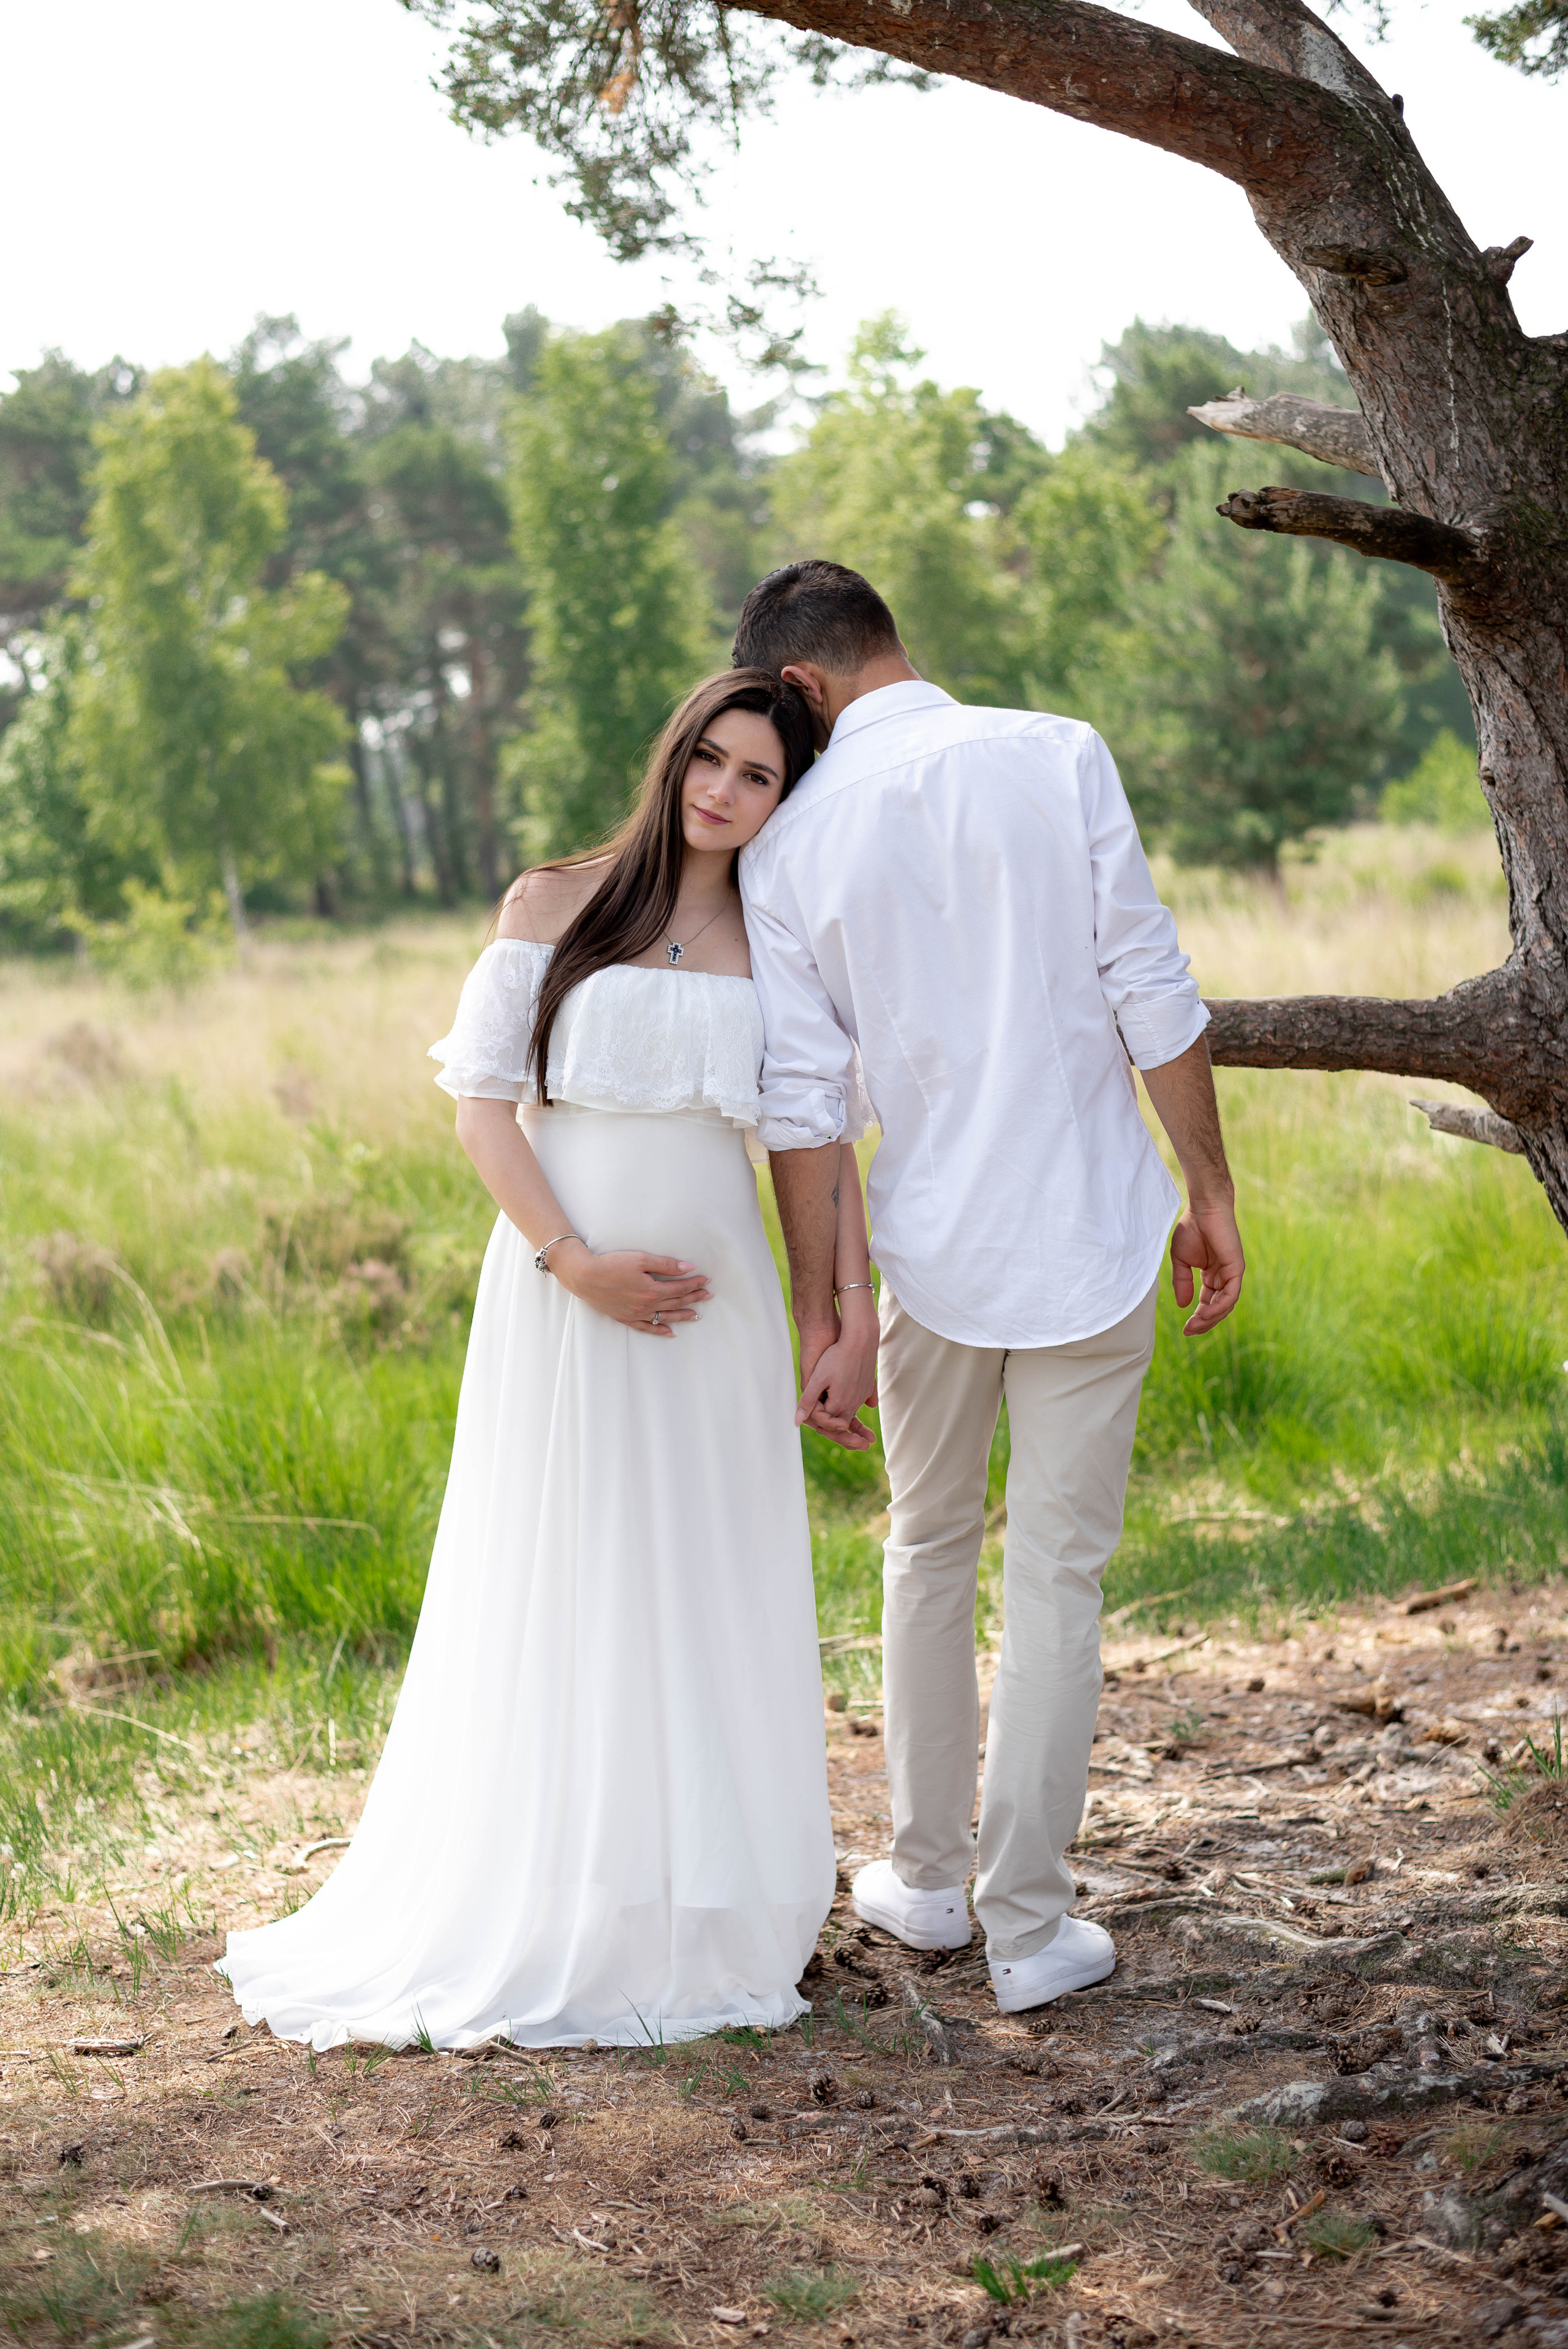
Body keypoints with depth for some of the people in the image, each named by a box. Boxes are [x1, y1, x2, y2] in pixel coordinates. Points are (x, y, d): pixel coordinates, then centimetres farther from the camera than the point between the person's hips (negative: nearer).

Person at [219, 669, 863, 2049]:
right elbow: (483, 1105, -3)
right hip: (559, 1302, -2)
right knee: (556, 1598, 3)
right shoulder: (552, 908, 0)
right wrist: (575, 1262, -13)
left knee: (708, 1603, 7)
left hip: (715, 1303, 2)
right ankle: (539, 1919, 15)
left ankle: (695, 1914, 20)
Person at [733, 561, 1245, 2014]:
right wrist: (1210, 1192, 1)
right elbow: (1152, 998, -8)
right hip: (1093, 1238, -1)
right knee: (1057, 1578, 7)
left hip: (930, 1250, 1)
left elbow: (803, 1103, -4)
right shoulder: (1058, 758, -6)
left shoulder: (790, 846, -4)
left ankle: (928, 1880, 31)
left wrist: (824, 1314, 1)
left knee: (930, 1555, 21)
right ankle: (1029, 1929, 12)